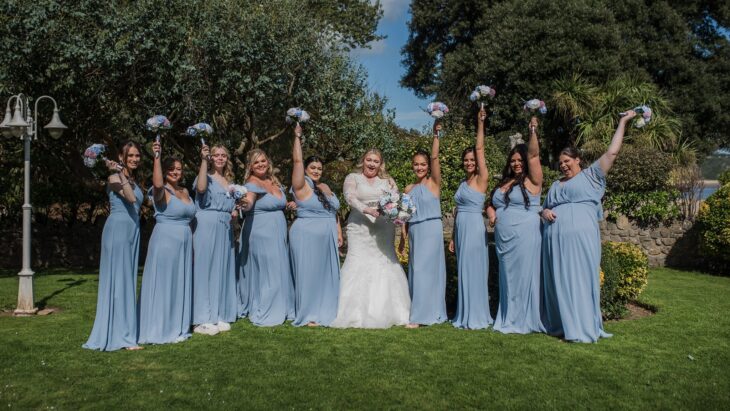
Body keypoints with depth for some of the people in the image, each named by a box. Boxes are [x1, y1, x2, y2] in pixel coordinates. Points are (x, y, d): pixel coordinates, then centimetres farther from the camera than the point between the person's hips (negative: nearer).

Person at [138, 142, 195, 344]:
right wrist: (156, 157, -34)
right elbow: (157, 184, -33)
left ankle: (177, 327, 24)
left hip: (184, 242, 8)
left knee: (180, 283, 13)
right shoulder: (161, 191, -9)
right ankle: (160, 330, 9)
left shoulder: (184, 191, 14)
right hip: (165, 240, -7)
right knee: (163, 283, -1)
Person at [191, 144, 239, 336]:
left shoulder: (229, 181, 19)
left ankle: (220, 316, 14)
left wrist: (235, 212, 7)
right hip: (207, 227, -6)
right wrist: (204, 160, -20)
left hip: (225, 228, 7)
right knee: (205, 269, -6)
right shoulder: (207, 176, 0)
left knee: (223, 270, 7)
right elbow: (201, 188, -23)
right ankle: (203, 320, -3)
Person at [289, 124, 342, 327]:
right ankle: (308, 315, 8)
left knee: (327, 275, 10)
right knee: (308, 275, -1)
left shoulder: (325, 187, 14)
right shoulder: (302, 186, -6)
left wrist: (339, 233, 15)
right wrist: (297, 136, -13)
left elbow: (333, 212, 19)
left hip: (327, 238, 7)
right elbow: (297, 160, -16)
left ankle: (325, 311, 20)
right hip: (306, 236, -7)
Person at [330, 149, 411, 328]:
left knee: (385, 266, -3)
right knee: (359, 267, -8)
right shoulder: (353, 178, 8)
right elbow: (350, 197, -9)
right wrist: (367, 209, -26)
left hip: (383, 230, 2)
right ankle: (356, 315, -6)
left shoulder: (388, 181, 17)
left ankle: (385, 313, 4)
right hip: (360, 229, -2)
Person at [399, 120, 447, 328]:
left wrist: (436, 134, -22)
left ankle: (421, 315, -1)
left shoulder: (434, 183, -2)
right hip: (414, 232, 6)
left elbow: (435, 157, -14)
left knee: (424, 269, -7)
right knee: (416, 270, 8)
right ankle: (429, 312, 19)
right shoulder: (409, 189, 12)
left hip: (431, 230, -6)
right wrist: (403, 237, 11)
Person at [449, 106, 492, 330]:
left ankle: (476, 317, 5)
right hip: (461, 228, 8)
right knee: (464, 271, 11)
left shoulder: (481, 179, -5)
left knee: (473, 270, -4)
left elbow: (480, 149, -13)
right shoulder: (463, 183, 16)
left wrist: (480, 123, -16)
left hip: (474, 227, -8)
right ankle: (466, 315, 19)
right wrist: (453, 237, 17)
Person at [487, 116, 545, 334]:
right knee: (508, 277, 11)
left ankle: (525, 321, 7)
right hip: (504, 238, 6)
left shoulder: (531, 180, -2)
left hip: (525, 236, -6)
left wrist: (533, 132, -26)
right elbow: (491, 204, 25)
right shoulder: (503, 183, 16)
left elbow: (533, 155, -16)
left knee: (525, 276, -2)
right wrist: (491, 212, 4)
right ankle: (509, 320, 20)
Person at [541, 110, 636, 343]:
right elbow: (544, 209, 28)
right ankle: (561, 325, 13)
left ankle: (583, 329, -1)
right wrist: (545, 213, 4)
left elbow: (612, 152, 2)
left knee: (581, 281, -5)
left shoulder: (591, 176, 9)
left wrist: (623, 122, 4)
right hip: (555, 239, 6)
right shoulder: (555, 185, 25)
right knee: (559, 282, 6)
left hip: (581, 238, -5)